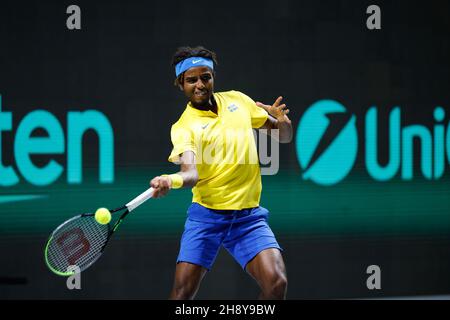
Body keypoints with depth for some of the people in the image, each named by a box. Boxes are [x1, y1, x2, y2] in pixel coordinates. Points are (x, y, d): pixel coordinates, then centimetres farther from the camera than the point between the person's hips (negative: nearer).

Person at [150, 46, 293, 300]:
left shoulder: (237, 100, 8)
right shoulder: (184, 127, -5)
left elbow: (283, 137, 16)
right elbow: (191, 172, -22)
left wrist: (283, 121, -8)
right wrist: (169, 181, -45)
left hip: (248, 215, 2)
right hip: (206, 215, -2)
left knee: (277, 283, -18)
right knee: (183, 291, -9)